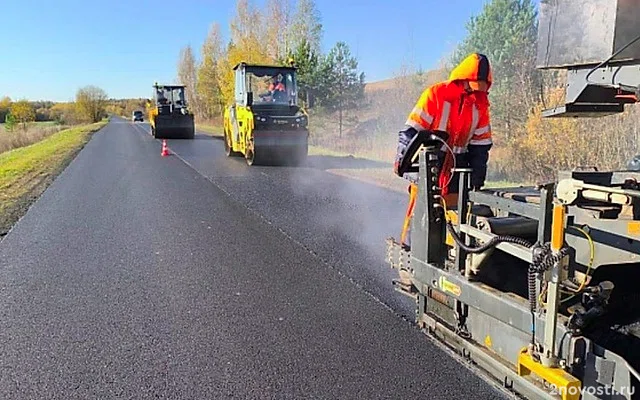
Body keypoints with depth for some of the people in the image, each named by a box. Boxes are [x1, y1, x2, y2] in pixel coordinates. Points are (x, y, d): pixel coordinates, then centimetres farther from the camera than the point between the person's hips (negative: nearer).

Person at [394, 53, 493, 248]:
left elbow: (481, 144, 14)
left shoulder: (480, 104, 9)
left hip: (456, 171, 5)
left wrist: (477, 179, 10)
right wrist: (401, 160, -13)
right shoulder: (436, 94, -7)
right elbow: (411, 129, -8)